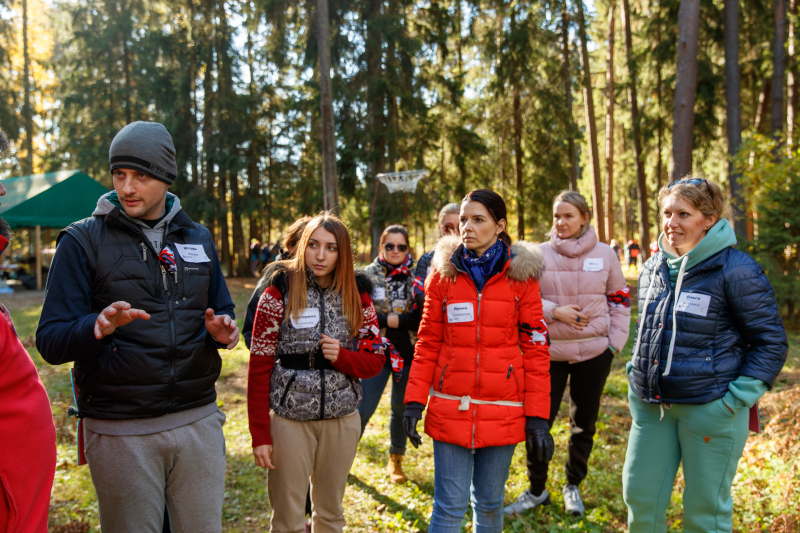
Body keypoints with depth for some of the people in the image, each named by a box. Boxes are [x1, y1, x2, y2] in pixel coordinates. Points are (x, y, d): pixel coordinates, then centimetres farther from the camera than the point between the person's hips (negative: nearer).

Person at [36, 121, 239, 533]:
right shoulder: (83, 241, -3)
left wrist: (222, 331, -7)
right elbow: (50, 342, -8)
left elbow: (222, 313, 17)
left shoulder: (198, 239, 9)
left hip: (198, 420, 3)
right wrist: (99, 327, -28)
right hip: (120, 432, -3)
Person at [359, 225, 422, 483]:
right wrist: (390, 319, -16)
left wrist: (385, 319, -15)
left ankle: (396, 461, 30)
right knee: (364, 409, -3)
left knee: (401, 409, 12)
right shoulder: (368, 275, 0)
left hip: (409, 353, 2)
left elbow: (422, 317, -5)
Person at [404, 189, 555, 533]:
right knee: (449, 505, 3)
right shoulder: (443, 274, 3)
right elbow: (428, 344, 5)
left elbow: (536, 350, -2)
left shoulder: (521, 275, -1)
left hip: (503, 410, 0)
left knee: (489, 502, 13)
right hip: (450, 408, 0)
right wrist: (414, 401, -3)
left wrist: (537, 417, -5)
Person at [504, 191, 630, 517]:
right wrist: (554, 311, -15)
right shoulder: (539, 255, -3)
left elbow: (620, 300, 8)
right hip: (549, 352, -1)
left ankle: (574, 486, 35)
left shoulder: (605, 254, 0)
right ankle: (536, 490, 23)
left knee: (584, 424, 13)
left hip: (594, 352, 1)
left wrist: (615, 342, 2)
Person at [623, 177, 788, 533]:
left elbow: (771, 341, -9)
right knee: (639, 496, 12)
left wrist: (738, 398, -14)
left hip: (710, 408, -6)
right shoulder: (653, 268, 7)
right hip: (650, 404, 6)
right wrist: (636, 374, 13)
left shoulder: (735, 270, -13)